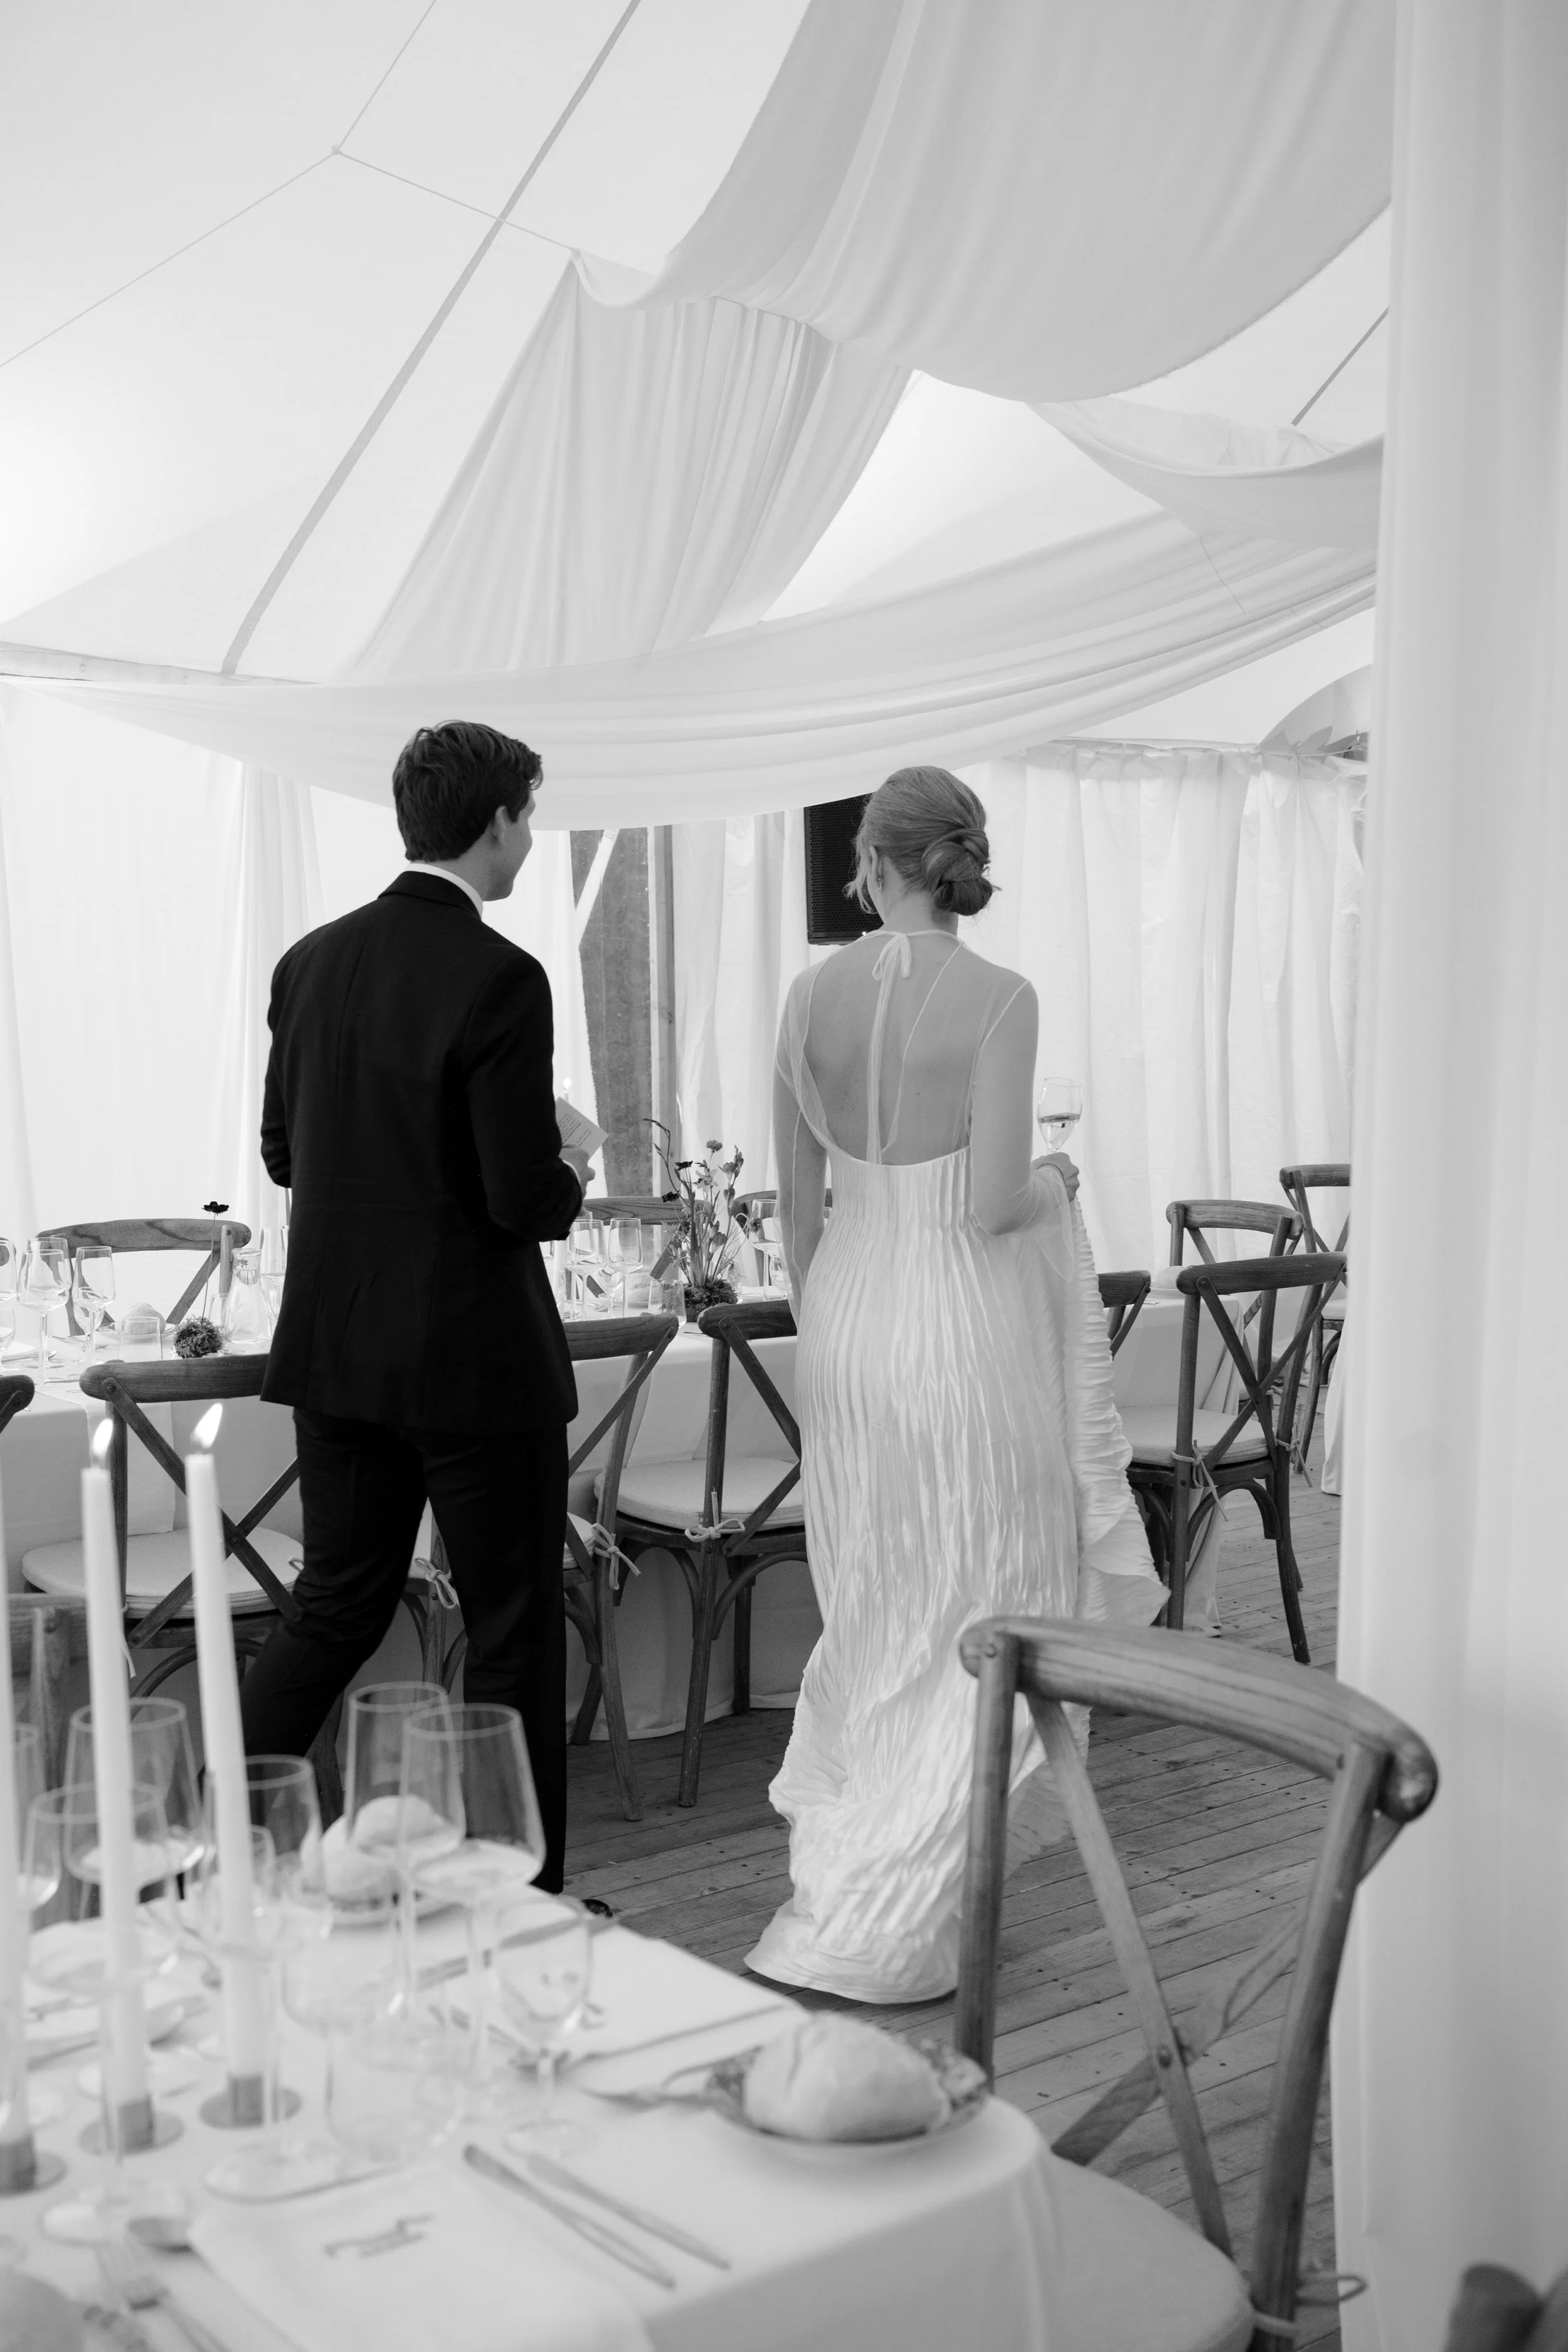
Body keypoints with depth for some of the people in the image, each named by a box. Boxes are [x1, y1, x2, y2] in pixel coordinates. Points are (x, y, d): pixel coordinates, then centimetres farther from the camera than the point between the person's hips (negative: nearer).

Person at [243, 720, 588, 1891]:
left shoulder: (311, 960, 3)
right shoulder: (500, 979, -18)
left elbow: (282, 1152, 10)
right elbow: (527, 1200, -20)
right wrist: (569, 1178, 2)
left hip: (335, 1351, 6)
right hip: (476, 1356, -6)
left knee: (335, 1607, 19)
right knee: (514, 1630, 9)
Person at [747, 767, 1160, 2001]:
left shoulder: (814, 991, -1)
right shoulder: (1000, 998, -14)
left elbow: (796, 1195, 6)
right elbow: (996, 1205, -18)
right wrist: (1057, 1180, 5)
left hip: (848, 1309, 5)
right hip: (963, 1325, -5)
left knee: (879, 1611, 21)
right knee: (977, 1623, 7)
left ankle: (848, 1846, 34)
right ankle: (863, 1926, 9)